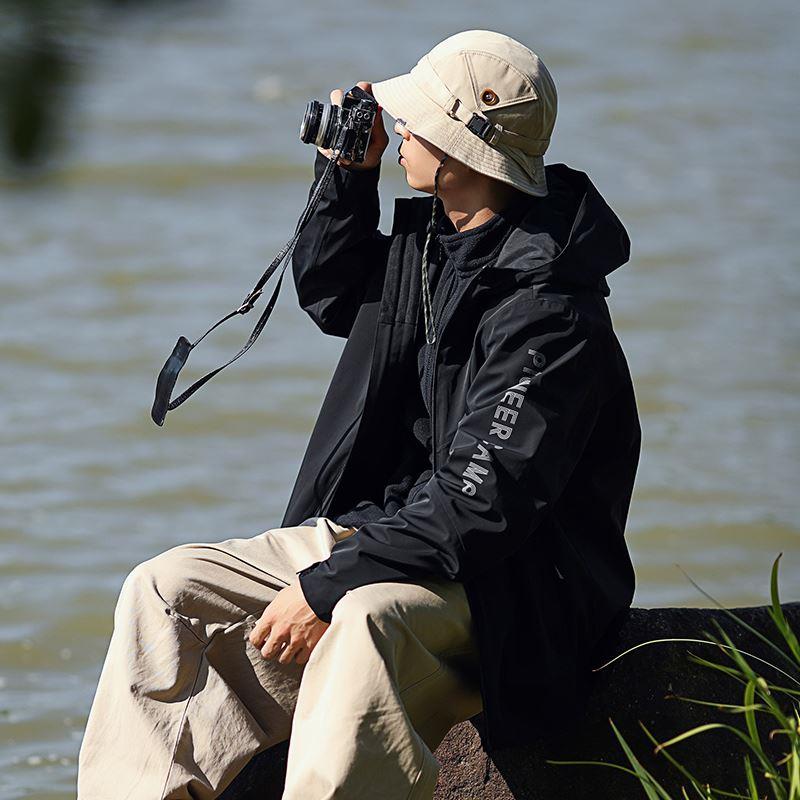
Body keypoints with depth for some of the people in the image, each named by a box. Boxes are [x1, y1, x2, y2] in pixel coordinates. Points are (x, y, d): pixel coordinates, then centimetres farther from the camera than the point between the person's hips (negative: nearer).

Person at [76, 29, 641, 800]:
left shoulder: (549, 315, -21)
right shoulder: (428, 241, 8)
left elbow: (483, 503, -26)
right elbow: (330, 296, 30)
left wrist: (327, 586, -28)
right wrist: (347, 173, 12)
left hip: (503, 582, -9)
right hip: (374, 527, 9)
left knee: (366, 619, -41)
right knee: (167, 588, -3)